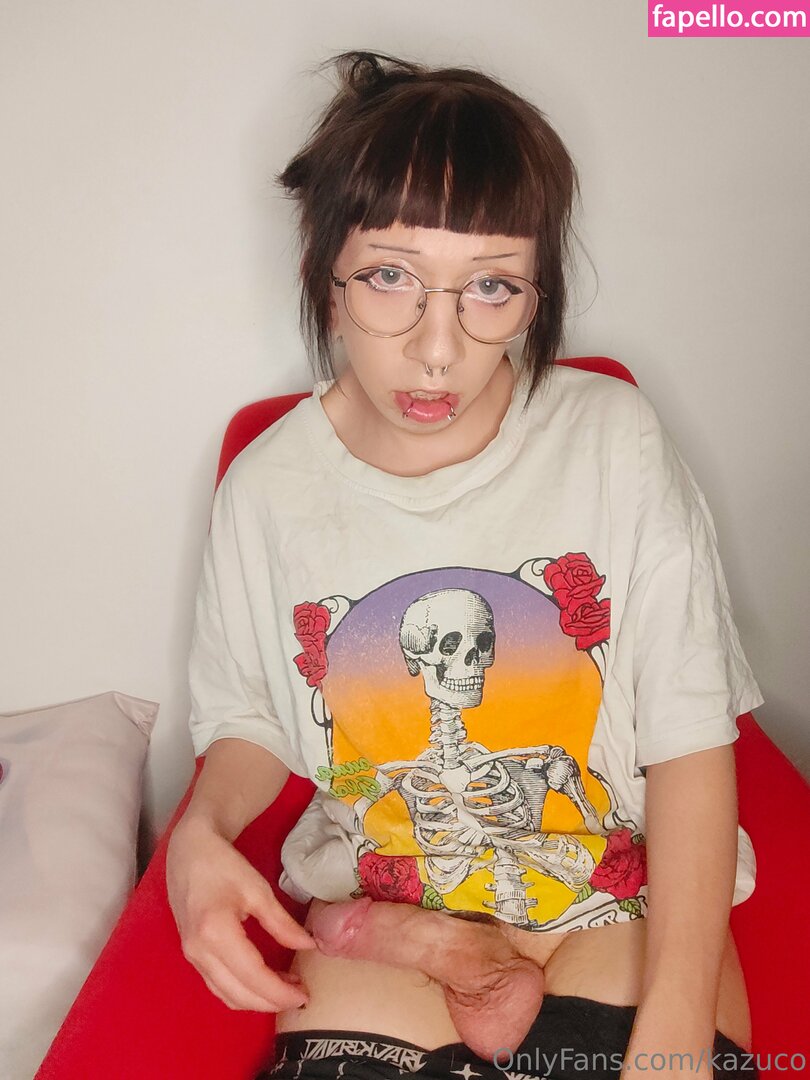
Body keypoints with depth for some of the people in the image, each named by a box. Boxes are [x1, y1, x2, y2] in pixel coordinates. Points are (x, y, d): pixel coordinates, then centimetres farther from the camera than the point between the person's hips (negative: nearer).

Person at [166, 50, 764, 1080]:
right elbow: (249, 722, 10)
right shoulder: (266, 487, -6)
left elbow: (692, 741, -11)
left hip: (620, 885, 0)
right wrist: (200, 832, -13)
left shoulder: (615, 441, -11)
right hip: (379, 893, 1)